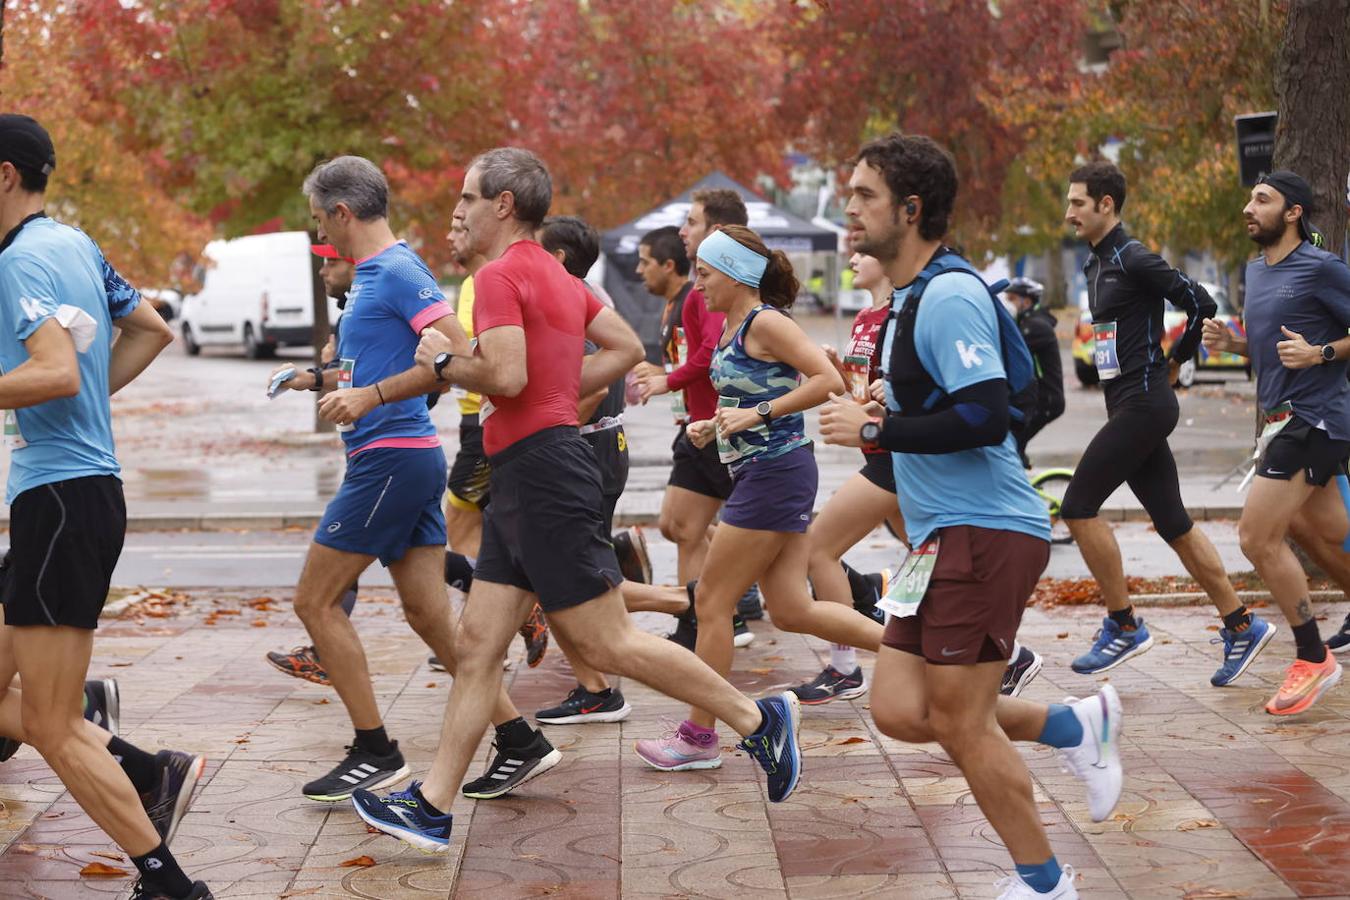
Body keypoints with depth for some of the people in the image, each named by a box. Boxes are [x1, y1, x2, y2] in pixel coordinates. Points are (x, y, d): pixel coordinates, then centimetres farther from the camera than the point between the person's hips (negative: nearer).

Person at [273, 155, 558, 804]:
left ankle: (375, 753, 3)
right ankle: (521, 743, 9)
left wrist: (370, 396, -28)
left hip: (390, 455, -10)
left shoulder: (399, 271, -13)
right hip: (411, 459, 10)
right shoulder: (372, 272, 17)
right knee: (429, 614, 9)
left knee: (314, 600, -2)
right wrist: (317, 379, 25)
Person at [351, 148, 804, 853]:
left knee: (604, 643, -6)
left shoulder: (501, 274, -11)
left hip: (540, 469, -10)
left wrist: (446, 361, -7)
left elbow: (506, 376, -23)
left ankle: (758, 719, 2)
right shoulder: (555, 276, 18)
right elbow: (626, 348, 21)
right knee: (477, 642, 8)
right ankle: (432, 808, 10)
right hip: (524, 479, 10)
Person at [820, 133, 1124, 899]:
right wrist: (885, 415, 10)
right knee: (901, 711, 5)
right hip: (946, 535, 10)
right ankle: (1075, 725, 19)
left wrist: (875, 429, -17)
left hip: (984, 531, -10)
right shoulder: (914, 297, 16)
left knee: (958, 723, -3)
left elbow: (985, 417, -25)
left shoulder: (949, 296, -16)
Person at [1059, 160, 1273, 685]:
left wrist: (1173, 363, -2)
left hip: (1143, 404, -9)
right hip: (1128, 406, 9)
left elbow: (1201, 305, -15)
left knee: (1079, 507, -10)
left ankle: (1124, 627, -2)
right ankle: (1241, 626, 15)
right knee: (1173, 524, 9)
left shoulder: (1134, 260, -13)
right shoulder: (1096, 264, 16)